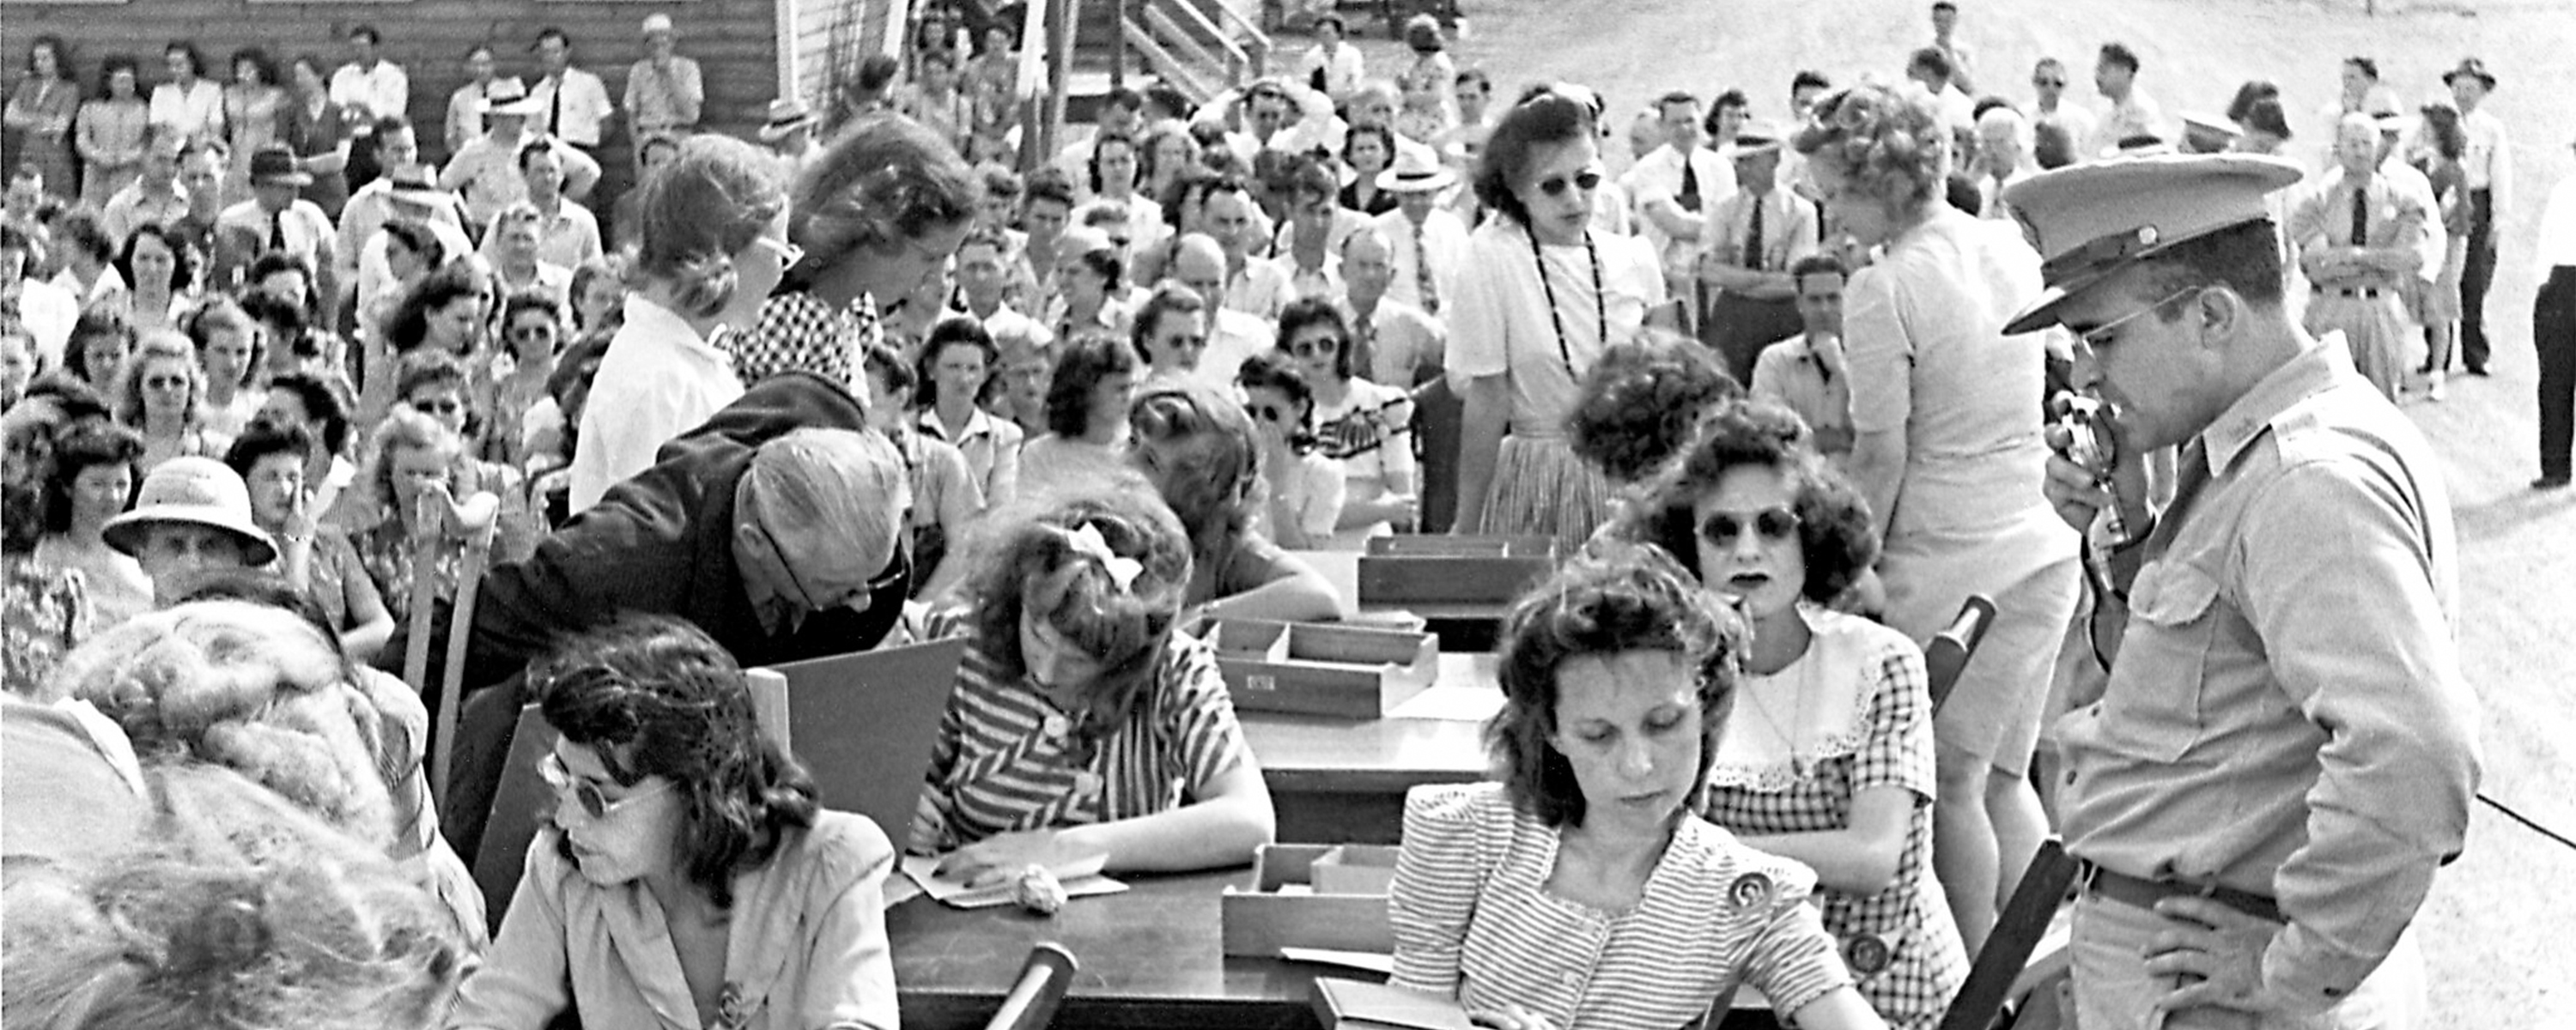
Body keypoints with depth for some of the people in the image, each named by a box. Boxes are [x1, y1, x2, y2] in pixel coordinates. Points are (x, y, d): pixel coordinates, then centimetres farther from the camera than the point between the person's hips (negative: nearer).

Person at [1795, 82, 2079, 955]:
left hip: (1950, 565, -7)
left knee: (1954, 785, 5)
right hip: (2042, 547, 7)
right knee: (2006, 777, 17)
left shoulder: (1883, 292, -15)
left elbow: (1880, 457, -14)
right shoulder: (2012, 249, 6)